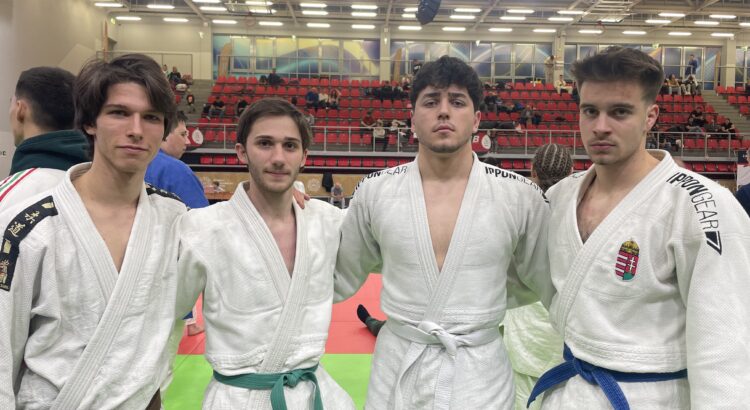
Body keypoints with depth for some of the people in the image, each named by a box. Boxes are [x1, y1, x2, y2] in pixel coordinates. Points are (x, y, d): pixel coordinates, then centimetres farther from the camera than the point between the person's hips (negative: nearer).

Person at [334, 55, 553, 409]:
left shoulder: (520, 195, -8)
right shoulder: (375, 191, -6)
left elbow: (544, 283, 8)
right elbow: (340, 279, 6)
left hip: (480, 372, 0)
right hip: (396, 369, 1)